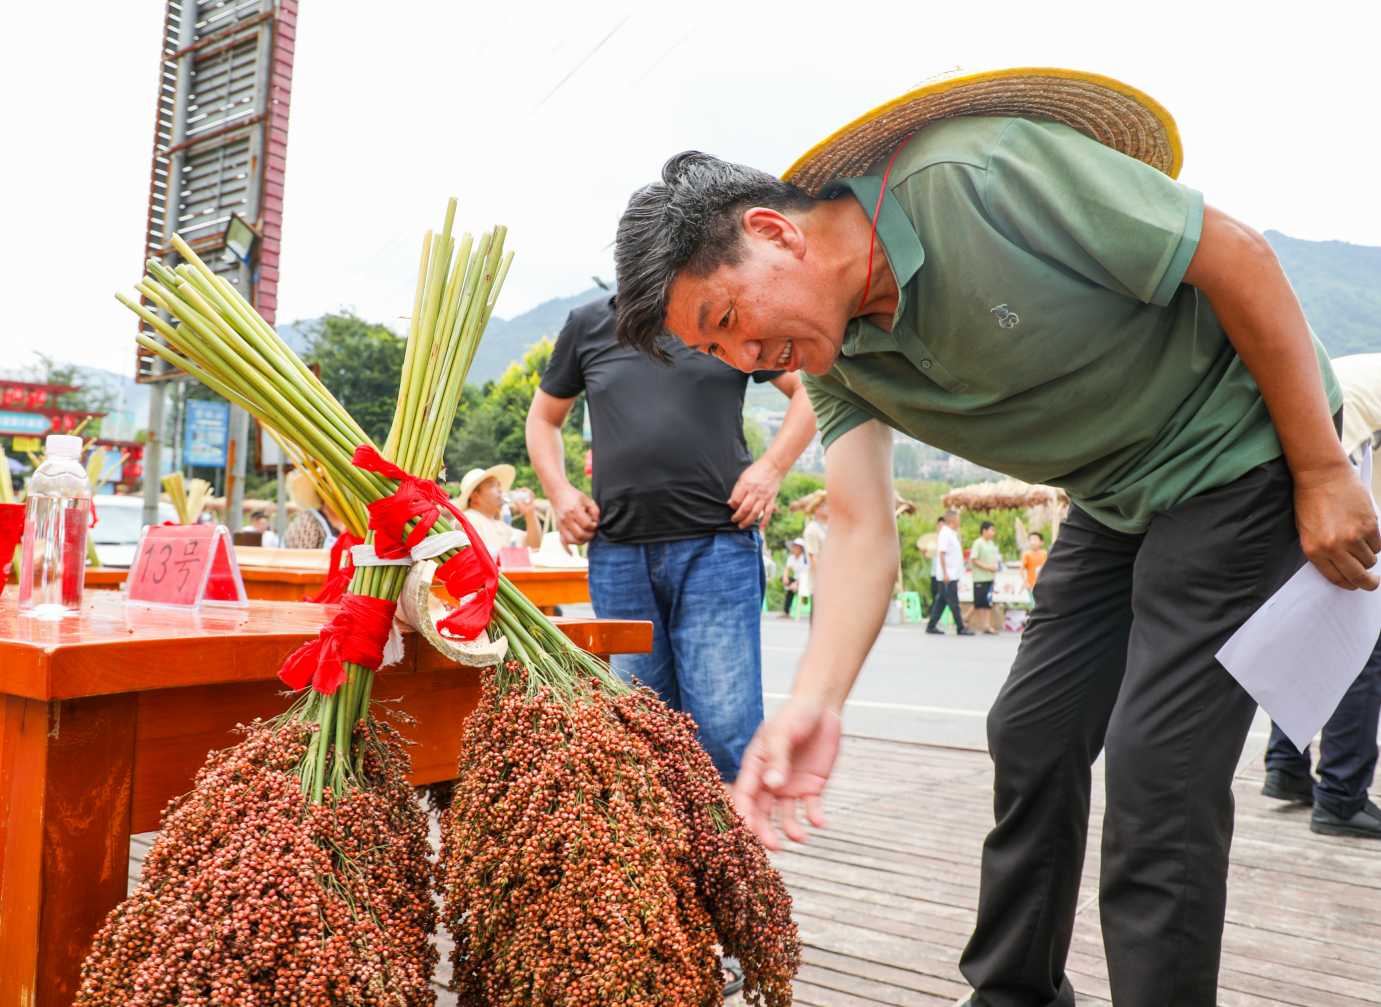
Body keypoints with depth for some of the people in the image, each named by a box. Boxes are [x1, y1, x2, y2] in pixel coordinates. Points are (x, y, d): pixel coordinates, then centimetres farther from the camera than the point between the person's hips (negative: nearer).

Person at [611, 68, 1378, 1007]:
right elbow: (863, 531, -13)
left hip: (1242, 448, -7)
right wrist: (815, 701, -30)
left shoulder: (981, 175, -29)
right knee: (1032, 735, 9)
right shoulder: (834, 359, -6)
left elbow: (1239, 254, -22)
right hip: (1118, 499, 7)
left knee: (1159, 766, -12)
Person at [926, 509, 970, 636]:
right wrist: (945, 573, -21)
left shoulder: (952, 534, 16)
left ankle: (931, 626, 13)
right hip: (948, 576, -10)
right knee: (953, 603, -5)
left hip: (951, 575, 10)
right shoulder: (945, 533, -13)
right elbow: (941, 553, -18)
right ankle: (960, 628, -2)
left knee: (941, 601, 10)